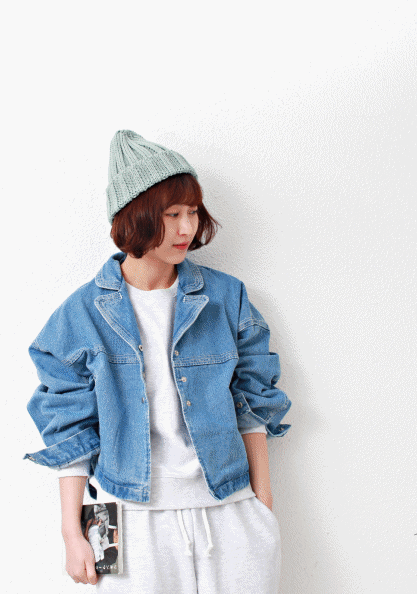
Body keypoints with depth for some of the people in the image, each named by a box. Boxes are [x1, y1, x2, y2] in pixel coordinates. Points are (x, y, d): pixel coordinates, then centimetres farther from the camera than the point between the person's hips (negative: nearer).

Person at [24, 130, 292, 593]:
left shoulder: (226, 296, 0)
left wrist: (264, 504, 4)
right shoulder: (82, 314, -5)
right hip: (133, 520, -1)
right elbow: (70, 430, 0)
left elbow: (253, 402, 5)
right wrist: (72, 534, 0)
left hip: (228, 511, 2)